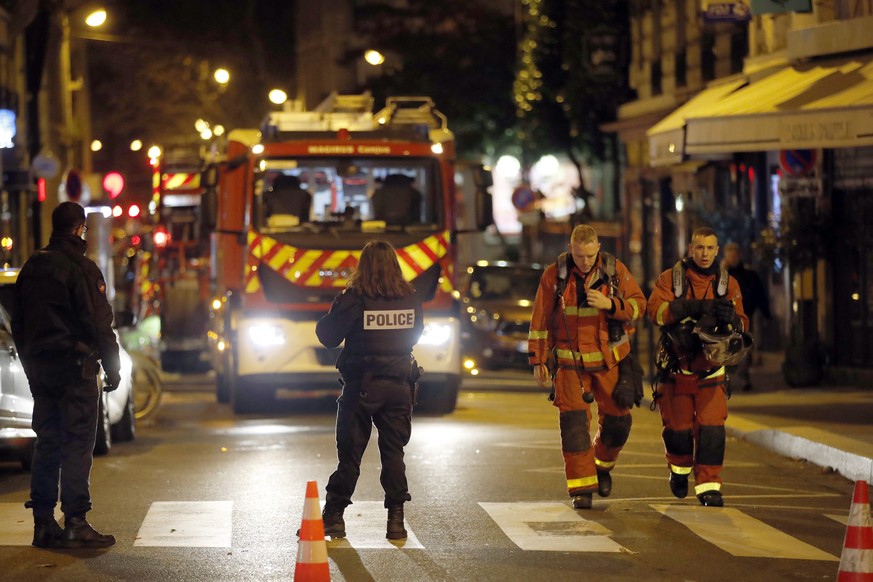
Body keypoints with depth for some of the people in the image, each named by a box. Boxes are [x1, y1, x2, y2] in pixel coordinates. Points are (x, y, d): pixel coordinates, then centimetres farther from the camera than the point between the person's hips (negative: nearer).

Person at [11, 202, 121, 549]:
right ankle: (75, 523, -10)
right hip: (74, 365, -7)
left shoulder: (31, 267, 13)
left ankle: (43, 524, 9)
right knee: (78, 444, -6)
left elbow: (18, 324, 18)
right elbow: (98, 322, -14)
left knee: (47, 444, 10)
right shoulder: (80, 268, -11)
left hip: (39, 367, 7)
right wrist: (113, 366, -7)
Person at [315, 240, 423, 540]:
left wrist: (335, 311, 10)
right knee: (393, 451, 8)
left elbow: (327, 335, -7)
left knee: (350, 452, 4)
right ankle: (396, 518, 4)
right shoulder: (410, 299, 1)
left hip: (362, 385, -3)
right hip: (399, 383, 3)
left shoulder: (354, 298, -12)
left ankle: (334, 516, 8)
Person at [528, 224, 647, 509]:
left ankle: (602, 465, 36)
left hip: (610, 360, 1)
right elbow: (540, 321, 3)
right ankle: (581, 487, -6)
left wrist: (610, 304, -19)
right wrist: (538, 361, 1)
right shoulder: (554, 275, -2)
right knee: (574, 421, -10)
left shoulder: (615, 270, -1)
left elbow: (638, 305, -2)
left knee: (617, 420, 7)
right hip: (570, 362, -1)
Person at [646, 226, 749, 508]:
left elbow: (741, 325, 0)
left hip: (710, 371, 1)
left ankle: (708, 486, -5)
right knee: (678, 427, 6)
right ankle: (679, 469, 35)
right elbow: (656, 310, -17)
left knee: (711, 429, -10)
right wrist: (690, 307, -31)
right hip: (676, 368, -1)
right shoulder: (670, 279, 0)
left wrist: (731, 317, -25)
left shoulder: (728, 284, 6)